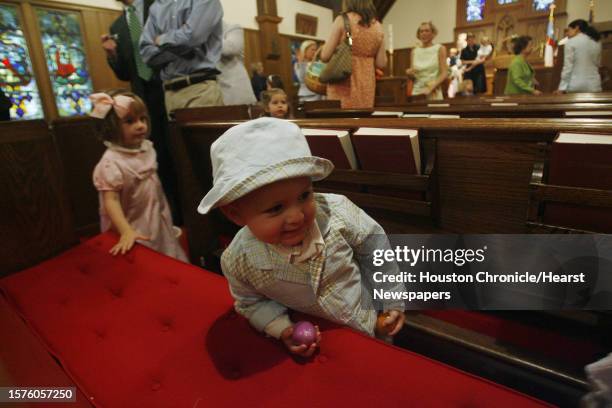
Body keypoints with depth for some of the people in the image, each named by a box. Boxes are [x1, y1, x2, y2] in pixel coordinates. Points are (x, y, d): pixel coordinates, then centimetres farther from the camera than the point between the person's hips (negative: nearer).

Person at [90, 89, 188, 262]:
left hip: (158, 222, 7)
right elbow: (111, 200, -28)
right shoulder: (111, 162, -24)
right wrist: (126, 232, -39)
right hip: (135, 228, -7)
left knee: (170, 264, 19)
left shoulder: (147, 147, -1)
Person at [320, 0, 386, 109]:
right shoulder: (377, 26, 8)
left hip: (344, 84, -4)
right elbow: (381, 63, 9)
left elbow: (325, 56, -5)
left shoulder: (342, 20, -4)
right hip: (367, 85, 4)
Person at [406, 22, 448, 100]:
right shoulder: (414, 51, 10)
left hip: (434, 93, -2)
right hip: (417, 92, 3)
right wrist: (409, 73, -8)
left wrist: (431, 88, -18)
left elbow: (444, 73, -6)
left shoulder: (440, 48, 2)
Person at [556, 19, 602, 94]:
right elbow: (597, 64, 18)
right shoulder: (597, 43, 16)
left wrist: (562, 87, -7)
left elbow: (568, 66, -7)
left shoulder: (571, 42, -1)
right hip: (593, 85, 5)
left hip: (575, 85, -5)